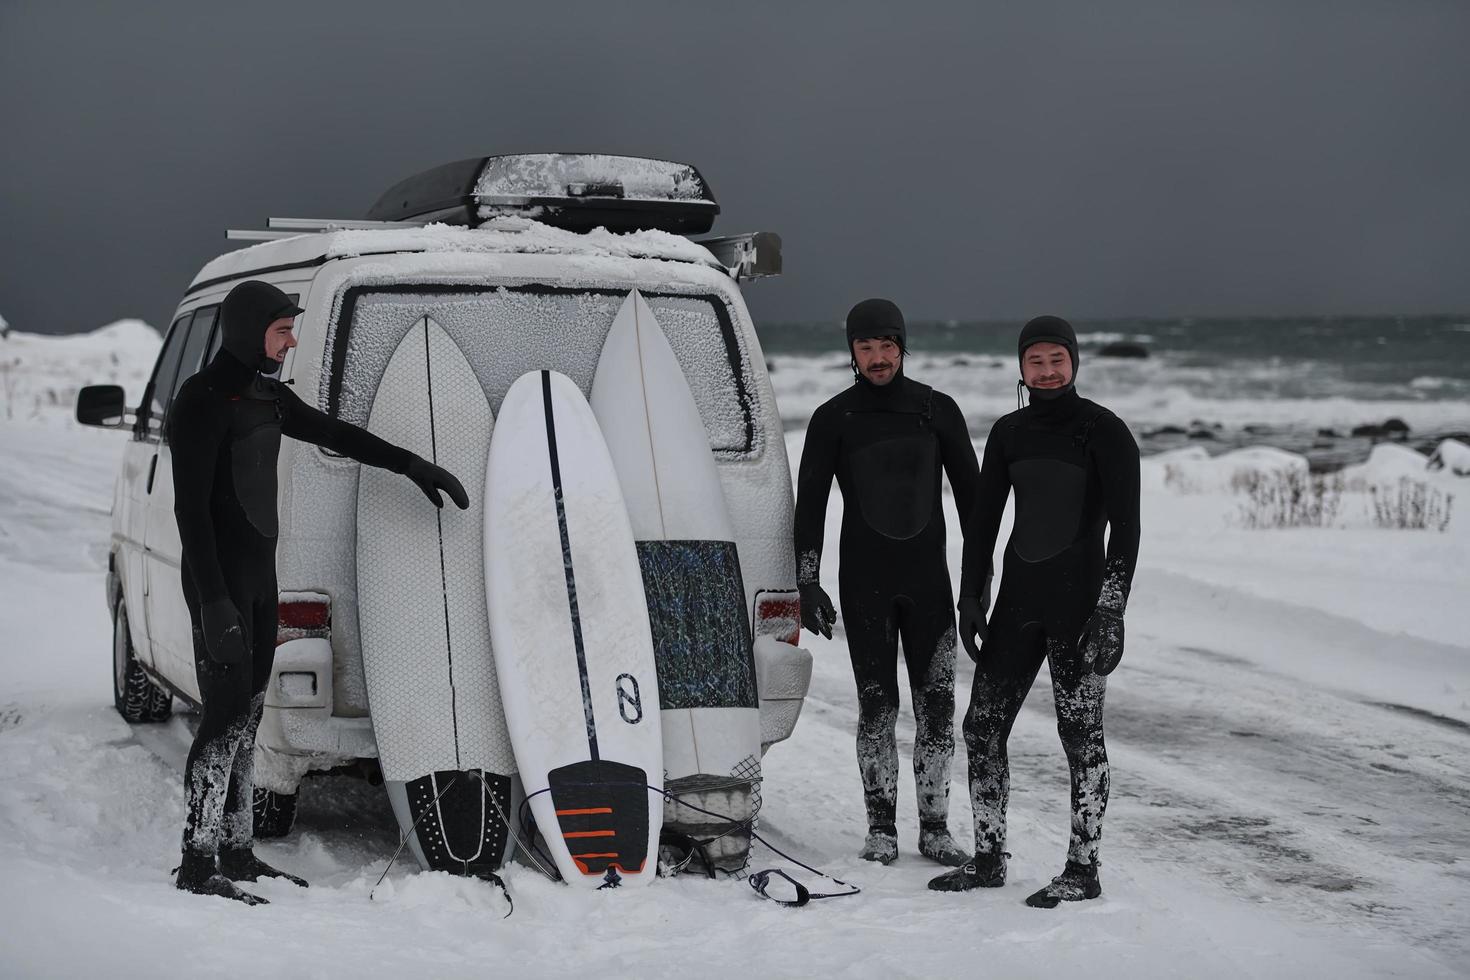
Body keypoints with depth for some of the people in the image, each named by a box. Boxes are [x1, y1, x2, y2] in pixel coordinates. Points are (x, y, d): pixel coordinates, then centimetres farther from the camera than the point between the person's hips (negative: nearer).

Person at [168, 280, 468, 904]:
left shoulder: (266, 394, 12)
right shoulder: (204, 401, -15)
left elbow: (333, 433, 24)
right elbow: (191, 507, -19)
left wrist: (413, 466, 20)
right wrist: (213, 602, -24)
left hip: (259, 575, 9)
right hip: (221, 582, -9)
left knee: (247, 716, 11)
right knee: (227, 715, -11)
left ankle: (236, 851, 18)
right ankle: (198, 861, -6)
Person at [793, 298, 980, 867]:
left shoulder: (937, 411, 4)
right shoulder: (834, 419, 1)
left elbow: (970, 491, 9)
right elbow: (810, 504, 2)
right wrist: (808, 585, -4)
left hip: (928, 579, 1)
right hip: (864, 585, -1)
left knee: (936, 706, 0)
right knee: (877, 705, 1)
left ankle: (934, 828, 7)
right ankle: (881, 828, 10)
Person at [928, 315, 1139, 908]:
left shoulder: (1105, 431, -6)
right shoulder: (1008, 433, 11)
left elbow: (1126, 525, -10)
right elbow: (983, 519, 15)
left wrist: (1112, 612, -17)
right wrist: (970, 601, 10)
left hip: (1078, 602, -6)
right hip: (1018, 601, 6)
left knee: (1081, 733, -2)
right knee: (983, 725, 6)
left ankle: (1083, 869, 6)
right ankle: (989, 859, 17)